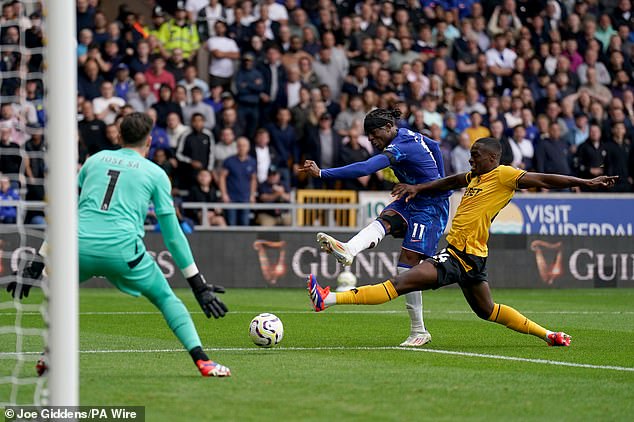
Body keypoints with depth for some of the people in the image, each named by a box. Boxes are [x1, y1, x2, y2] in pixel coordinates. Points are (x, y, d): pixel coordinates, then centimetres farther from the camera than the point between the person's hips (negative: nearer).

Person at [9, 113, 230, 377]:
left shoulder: (95, 160, 21)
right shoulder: (156, 174, 13)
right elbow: (172, 234, 11)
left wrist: (37, 264, 26)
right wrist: (198, 285, 16)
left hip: (81, 248, 2)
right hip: (123, 251, -2)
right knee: (166, 298, 17)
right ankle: (202, 360, 3)